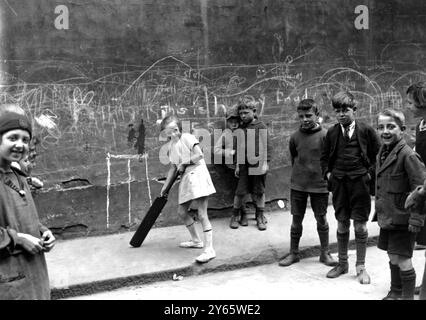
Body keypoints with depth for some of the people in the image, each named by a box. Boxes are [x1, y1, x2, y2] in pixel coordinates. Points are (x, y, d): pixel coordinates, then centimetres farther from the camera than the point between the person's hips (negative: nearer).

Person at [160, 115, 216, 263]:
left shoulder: (187, 138, -9)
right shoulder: (170, 146, 13)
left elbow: (199, 155, -19)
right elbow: (173, 167, 19)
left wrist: (184, 163, -10)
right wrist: (165, 186, 21)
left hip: (197, 175, -8)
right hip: (185, 179, 8)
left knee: (202, 214, -12)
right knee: (182, 211, 15)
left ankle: (209, 249, -11)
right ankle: (196, 240, 33)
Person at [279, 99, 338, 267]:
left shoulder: (325, 135, -10)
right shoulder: (295, 137, -1)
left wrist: (326, 174, -4)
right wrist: (299, 173, 12)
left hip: (319, 185, -2)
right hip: (297, 184, 3)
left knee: (321, 220, 9)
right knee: (296, 220, 10)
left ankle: (325, 253, 24)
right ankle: (293, 253, 23)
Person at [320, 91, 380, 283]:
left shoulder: (366, 131, -2)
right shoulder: (332, 133, 5)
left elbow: (378, 155, 6)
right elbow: (325, 157, 17)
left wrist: (370, 173, -3)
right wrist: (327, 173, 3)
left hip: (360, 181, -2)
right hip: (338, 182, 2)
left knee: (360, 225, 2)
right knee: (342, 224, 10)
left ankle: (361, 267, 16)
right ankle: (342, 264, 24)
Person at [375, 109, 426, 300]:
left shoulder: (408, 155, -18)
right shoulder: (382, 154, 7)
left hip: (402, 218, -8)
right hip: (386, 218, 8)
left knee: (402, 260, 1)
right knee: (392, 257, 19)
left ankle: (408, 296, 17)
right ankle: (395, 293, 35)